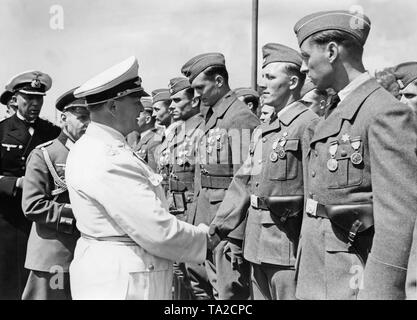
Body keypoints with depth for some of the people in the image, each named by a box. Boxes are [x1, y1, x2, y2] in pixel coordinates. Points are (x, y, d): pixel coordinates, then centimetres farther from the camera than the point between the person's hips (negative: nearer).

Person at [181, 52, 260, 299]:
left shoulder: (241, 118, -14)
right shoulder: (211, 117, 15)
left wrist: (237, 235, -21)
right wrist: (196, 221, 16)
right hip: (209, 222, 9)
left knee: (230, 292, -3)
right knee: (216, 286, 17)